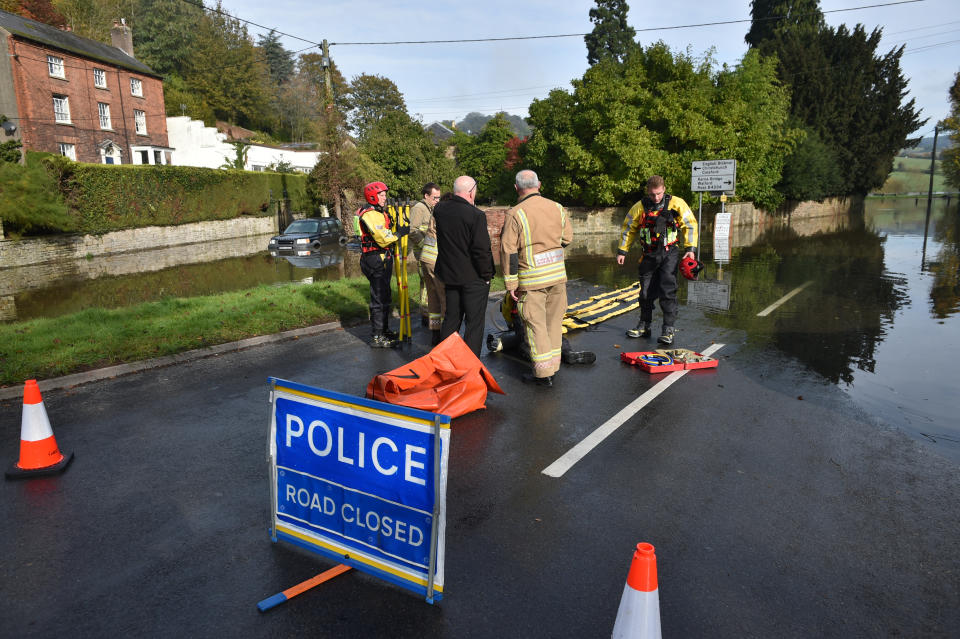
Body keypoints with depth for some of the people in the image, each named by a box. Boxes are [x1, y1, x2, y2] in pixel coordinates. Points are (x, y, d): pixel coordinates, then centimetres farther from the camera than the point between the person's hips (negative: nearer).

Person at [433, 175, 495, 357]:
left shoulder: (439, 209, -2)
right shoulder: (476, 215, -20)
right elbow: (481, 249, -19)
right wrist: (487, 274, -8)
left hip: (449, 274, 6)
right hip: (473, 277, -6)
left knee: (451, 319, 18)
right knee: (474, 323, 5)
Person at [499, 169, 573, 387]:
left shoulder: (515, 214, -12)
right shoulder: (557, 208, 3)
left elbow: (508, 251, -13)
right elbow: (568, 238, 13)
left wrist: (511, 283, -7)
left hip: (532, 279, -5)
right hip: (558, 274, 5)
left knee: (535, 324, 3)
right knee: (554, 321, 15)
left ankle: (543, 373, 6)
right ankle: (553, 365, 26)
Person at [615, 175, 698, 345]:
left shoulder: (677, 204, -5)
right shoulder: (640, 207, -1)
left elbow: (690, 225, 1)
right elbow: (628, 228, 9)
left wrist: (690, 248, -7)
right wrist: (622, 251, 7)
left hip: (669, 254, -3)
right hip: (649, 255, 3)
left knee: (667, 290, -11)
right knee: (646, 291, 9)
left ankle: (669, 329, -3)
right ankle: (644, 326, 24)